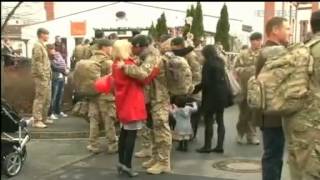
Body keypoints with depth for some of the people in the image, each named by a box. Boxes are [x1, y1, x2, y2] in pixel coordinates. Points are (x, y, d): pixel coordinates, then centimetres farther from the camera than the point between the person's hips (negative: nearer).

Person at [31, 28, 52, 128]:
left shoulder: (42, 45, 20)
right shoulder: (38, 46, -10)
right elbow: (37, 62, -17)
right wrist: (43, 76, -20)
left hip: (46, 76, 10)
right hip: (41, 77, -10)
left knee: (47, 99, 14)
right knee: (40, 99, -8)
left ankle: (43, 118, 23)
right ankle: (37, 120, -5)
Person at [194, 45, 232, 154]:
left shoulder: (208, 63, -12)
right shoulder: (220, 62, 10)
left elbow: (205, 82, -17)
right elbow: (223, 79, 13)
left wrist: (195, 89, -6)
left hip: (211, 95, -8)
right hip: (222, 94, 8)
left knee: (209, 121, -1)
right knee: (220, 121, 10)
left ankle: (207, 146, 2)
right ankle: (220, 146, 12)